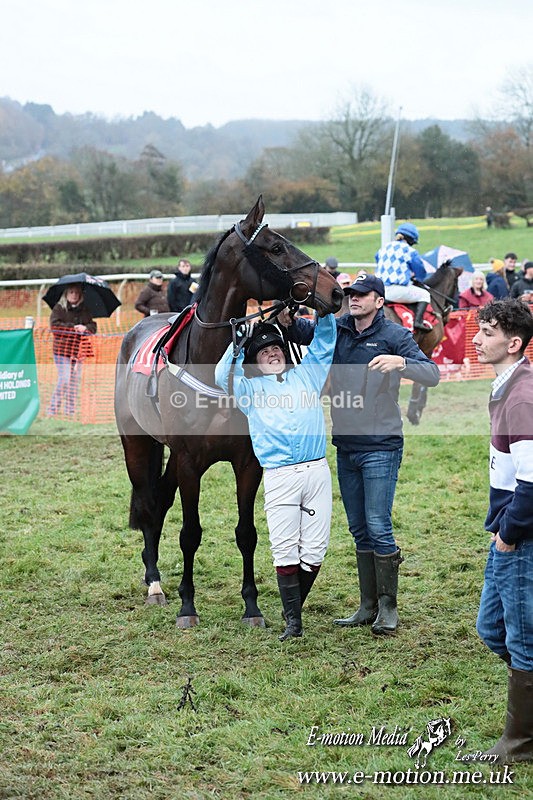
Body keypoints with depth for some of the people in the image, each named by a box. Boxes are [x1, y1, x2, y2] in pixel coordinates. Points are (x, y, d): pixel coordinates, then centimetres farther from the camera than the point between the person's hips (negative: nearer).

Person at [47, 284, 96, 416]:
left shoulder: (85, 310, 15)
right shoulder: (59, 308, 2)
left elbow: (93, 326, 13)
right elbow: (54, 326, -10)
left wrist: (85, 328, -11)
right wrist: (73, 327, -14)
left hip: (78, 351, 5)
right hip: (62, 349, -5)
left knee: (75, 380, 4)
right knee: (64, 379, -13)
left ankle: (70, 411, 10)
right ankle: (52, 410, -8)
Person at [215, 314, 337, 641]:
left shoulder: (307, 374, 19)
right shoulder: (250, 388, 13)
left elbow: (325, 340, 15)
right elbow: (223, 377, -5)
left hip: (317, 471, 2)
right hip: (280, 477, -2)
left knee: (315, 550, 1)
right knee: (285, 551, -5)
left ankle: (294, 607, 17)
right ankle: (293, 621, -1)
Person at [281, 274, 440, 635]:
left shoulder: (394, 335, -7)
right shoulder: (337, 329, 8)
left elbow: (432, 375, -14)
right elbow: (301, 331, 6)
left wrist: (400, 362, -34)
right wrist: (285, 316, -18)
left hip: (381, 447, -6)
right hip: (346, 447, 6)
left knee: (379, 527, -8)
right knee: (359, 531, 12)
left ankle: (389, 608, 2)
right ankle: (368, 606, 20)